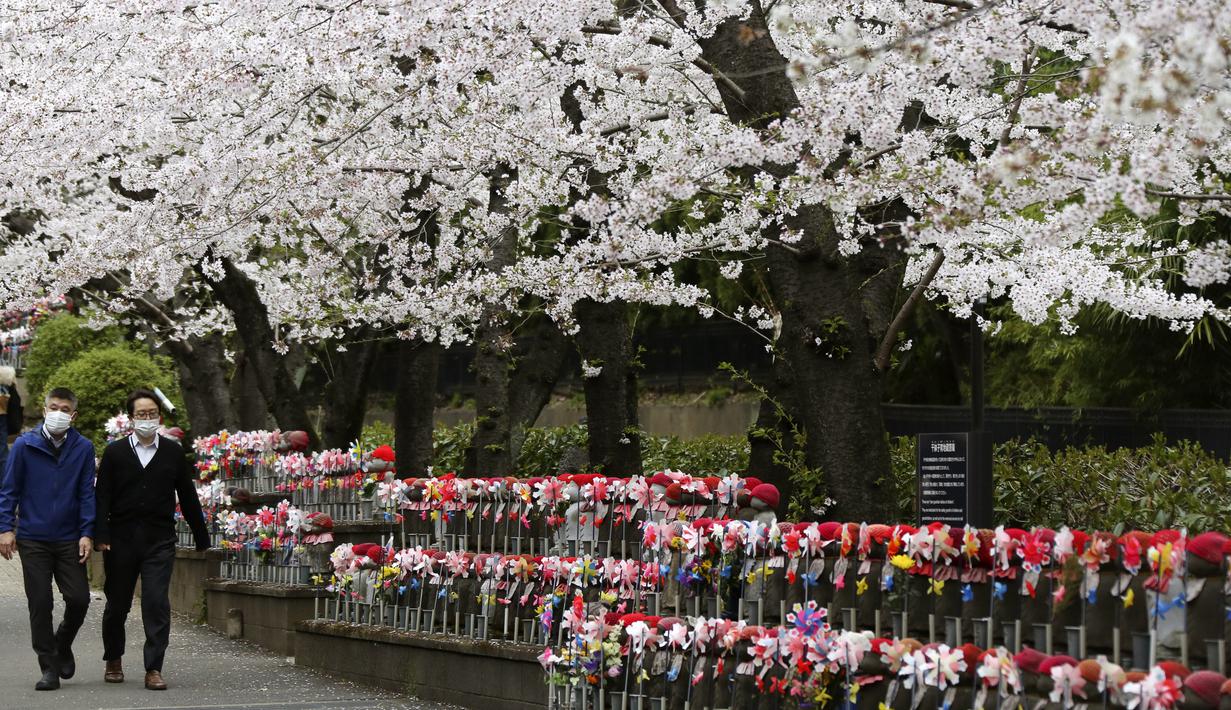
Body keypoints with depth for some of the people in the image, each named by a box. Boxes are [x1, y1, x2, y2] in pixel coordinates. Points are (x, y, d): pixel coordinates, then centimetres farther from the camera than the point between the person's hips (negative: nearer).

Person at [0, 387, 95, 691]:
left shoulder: (83, 448, 1)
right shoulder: (25, 445, -1)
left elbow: (87, 493, 3)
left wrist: (87, 533, -4)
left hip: (69, 540, 1)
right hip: (32, 539, -1)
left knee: (79, 599, -2)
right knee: (40, 604, 1)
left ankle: (62, 645, 27)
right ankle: (49, 667, 11)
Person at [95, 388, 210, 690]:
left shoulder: (173, 452, 6)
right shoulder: (115, 452, 4)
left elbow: (188, 497, 10)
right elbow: (102, 496, -1)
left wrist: (202, 538, 10)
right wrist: (102, 535, -12)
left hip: (159, 541, 0)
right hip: (122, 540, 0)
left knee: (157, 604, -10)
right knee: (117, 604, 11)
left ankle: (154, 669, -8)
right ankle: (113, 660, 31)